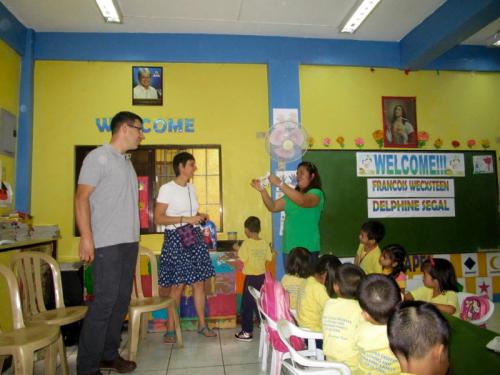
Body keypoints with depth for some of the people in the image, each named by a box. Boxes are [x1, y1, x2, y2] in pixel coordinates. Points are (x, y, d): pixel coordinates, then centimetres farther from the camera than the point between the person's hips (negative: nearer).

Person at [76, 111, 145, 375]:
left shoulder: (127, 162, 17)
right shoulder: (99, 157, -6)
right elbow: (81, 198, -12)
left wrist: (134, 238, 14)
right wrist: (86, 238, -18)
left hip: (129, 242, 8)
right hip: (106, 244, -8)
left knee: (122, 299, 10)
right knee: (105, 301, -6)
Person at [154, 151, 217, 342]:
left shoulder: (192, 188, 12)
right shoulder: (167, 188, -10)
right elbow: (158, 218, -15)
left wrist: (200, 217, 4)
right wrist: (185, 219, -20)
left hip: (194, 237, 7)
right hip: (176, 239, -6)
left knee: (199, 282, 7)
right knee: (177, 285, -3)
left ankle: (202, 324, 19)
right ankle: (170, 328, 12)